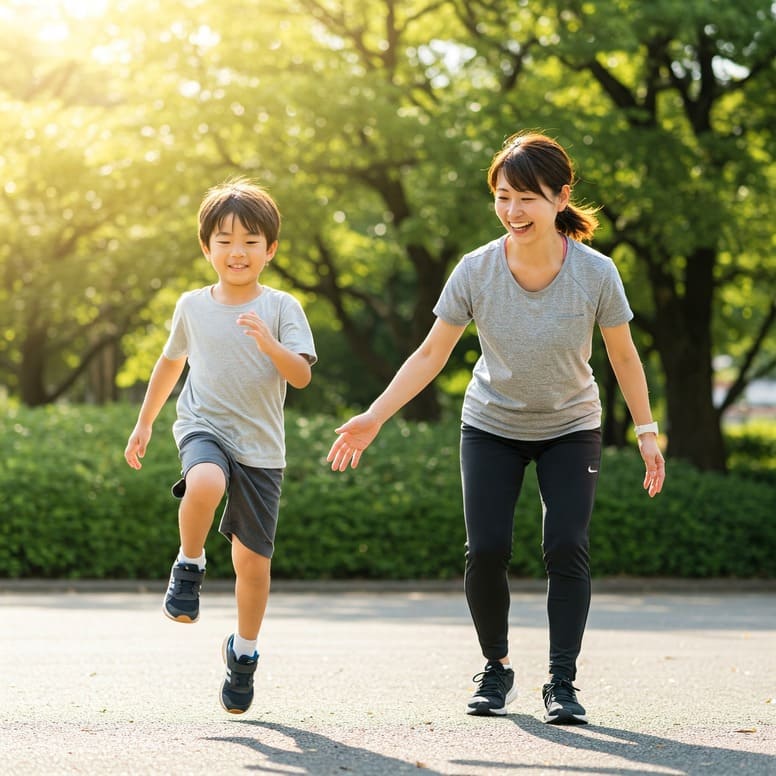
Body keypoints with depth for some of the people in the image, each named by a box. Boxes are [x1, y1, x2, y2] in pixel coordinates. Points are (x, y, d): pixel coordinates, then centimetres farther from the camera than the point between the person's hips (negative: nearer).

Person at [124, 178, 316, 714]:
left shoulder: (282, 308, -2)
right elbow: (171, 363, 22)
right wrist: (144, 424, 26)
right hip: (204, 427, 0)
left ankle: (244, 651, 26)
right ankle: (189, 567, -10)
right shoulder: (193, 307, 6)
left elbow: (302, 375, -12)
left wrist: (268, 343, -30)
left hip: (260, 448, 0)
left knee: (253, 559, 3)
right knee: (205, 483, -37)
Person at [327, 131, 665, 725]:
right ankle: (497, 669, 14)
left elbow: (623, 355, -6)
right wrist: (373, 418, -15)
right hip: (491, 426, 1)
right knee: (486, 550, -9)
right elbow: (431, 354, -10)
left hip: (571, 430, -1)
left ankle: (563, 682, -4)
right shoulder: (476, 271, -20)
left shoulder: (596, 273, -21)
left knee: (567, 547, -15)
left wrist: (647, 433, -2)